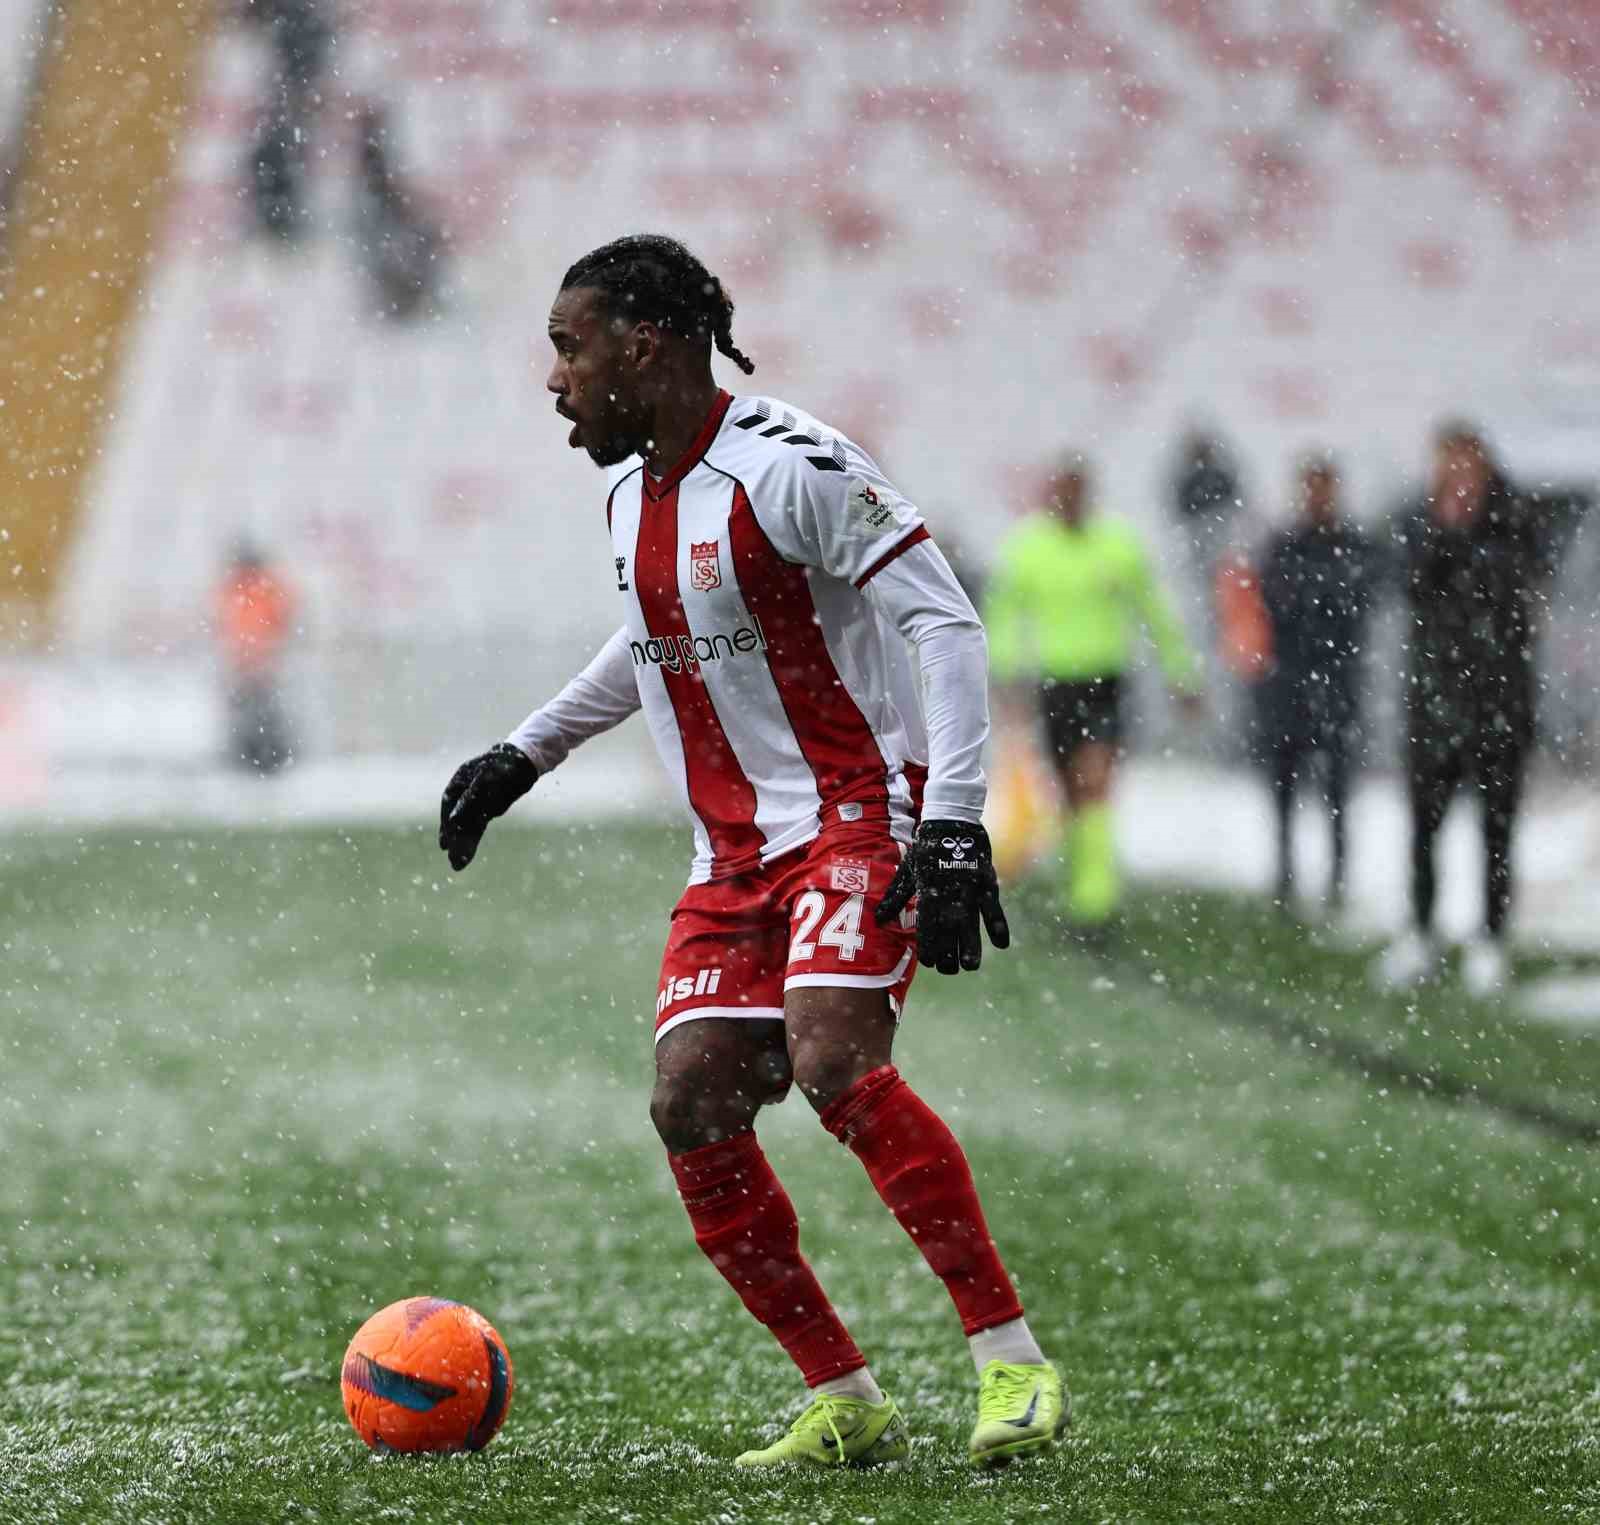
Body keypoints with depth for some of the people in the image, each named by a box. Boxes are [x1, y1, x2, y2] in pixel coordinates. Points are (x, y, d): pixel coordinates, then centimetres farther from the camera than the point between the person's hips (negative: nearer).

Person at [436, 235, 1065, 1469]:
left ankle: (1013, 1359, -20)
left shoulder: (792, 470, -16)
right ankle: (846, 1407, 0)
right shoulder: (631, 493, 11)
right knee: (692, 1103, -8)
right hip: (734, 848, 8)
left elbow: (946, 626, -19)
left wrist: (954, 828, -27)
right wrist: (525, 755, 32)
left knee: (834, 1063, -28)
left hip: (859, 818, -8)